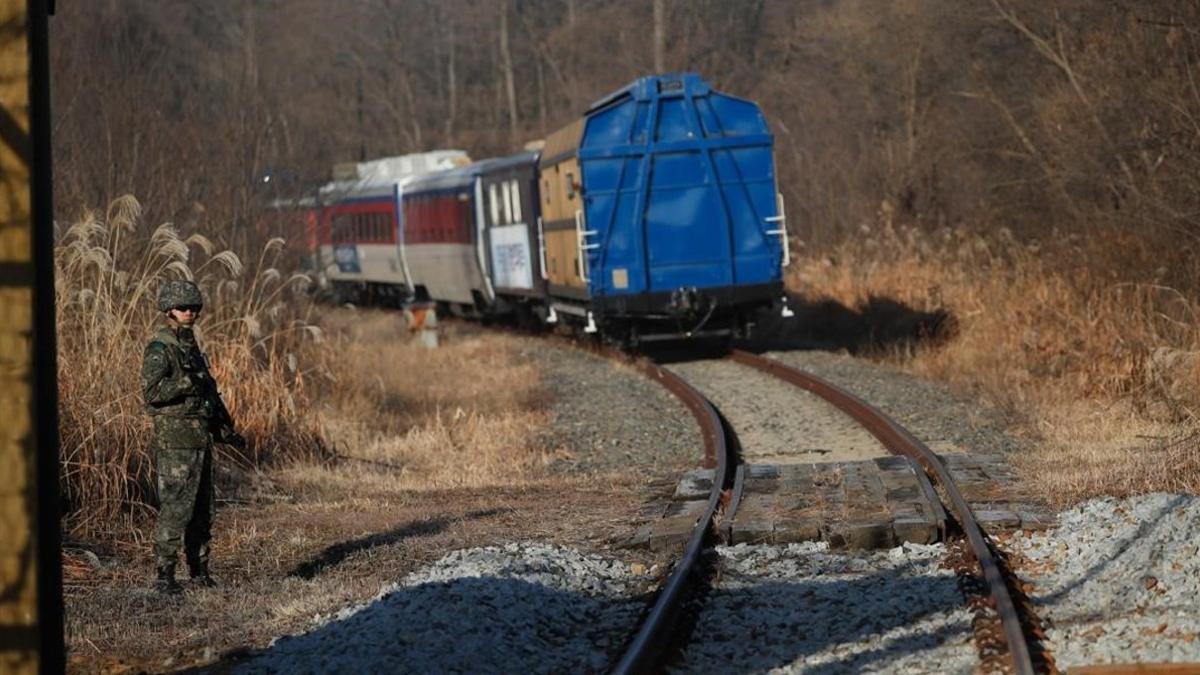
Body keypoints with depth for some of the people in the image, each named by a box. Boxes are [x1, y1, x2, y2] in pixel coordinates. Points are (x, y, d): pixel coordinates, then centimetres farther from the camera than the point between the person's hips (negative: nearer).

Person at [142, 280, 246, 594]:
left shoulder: (191, 346, 17)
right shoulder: (159, 348, -9)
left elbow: (209, 392, 25)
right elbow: (152, 391, -21)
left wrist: (226, 430, 23)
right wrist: (186, 382, -31)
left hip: (201, 438, 9)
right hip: (175, 439, -9)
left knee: (202, 509, 12)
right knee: (175, 508, -10)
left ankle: (199, 569, 19)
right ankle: (163, 576, -9)